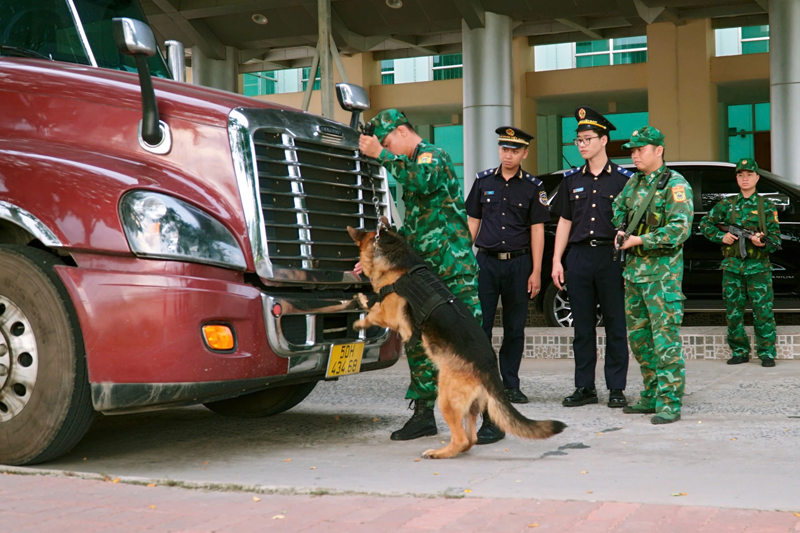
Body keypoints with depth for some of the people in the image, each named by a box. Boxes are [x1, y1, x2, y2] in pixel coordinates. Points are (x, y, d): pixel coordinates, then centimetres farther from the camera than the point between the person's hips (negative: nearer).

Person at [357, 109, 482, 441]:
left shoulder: (434, 155, -6)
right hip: (423, 273, 9)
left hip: (454, 269, -9)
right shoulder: (411, 166, 21)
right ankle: (423, 415, 18)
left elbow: (425, 179, -33)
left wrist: (380, 154, -24)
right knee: (417, 339, 9)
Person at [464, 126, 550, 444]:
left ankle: (510, 385, 18)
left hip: (519, 263, 0)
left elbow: (537, 230, 2)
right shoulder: (483, 181, 7)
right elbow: (473, 222, 11)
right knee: (479, 328, -6)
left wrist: (536, 272, -3)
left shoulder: (533, 188, 4)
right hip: (486, 262, 0)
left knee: (515, 329, 7)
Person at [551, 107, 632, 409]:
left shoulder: (623, 178, 3)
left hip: (612, 257, -3)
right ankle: (584, 388, 14)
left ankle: (616, 389, 9)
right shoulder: (572, 180, 13)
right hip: (579, 256, 3)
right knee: (582, 327, 6)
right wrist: (556, 261, 8)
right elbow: (564, 222, 14)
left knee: (615, 325, 1)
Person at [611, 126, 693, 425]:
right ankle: (651, 396, 22)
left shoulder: (676, 184, -10)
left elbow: (679, 229, -19)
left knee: (665, 337, -9)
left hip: (662, 271, -8)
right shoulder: (634, 182, 13)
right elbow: (618, 208, 30)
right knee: (638, 337, 12)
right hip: (634, 269, 8)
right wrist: (621, 234, 11)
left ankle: (669, 403, -6)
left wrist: (638, 240, -17)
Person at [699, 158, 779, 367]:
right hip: (732, 266, 3)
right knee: (733, 312, 6)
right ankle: (740, 352, 17)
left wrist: (763, 243, -21)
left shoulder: (766, 206, 4)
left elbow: (776, 238, 1)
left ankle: (767, 353, 5)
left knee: (763, 310, -4)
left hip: (758, 267, -2)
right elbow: (705, 224, 15)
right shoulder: (726, 205, 10)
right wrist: (721, 237, -2)